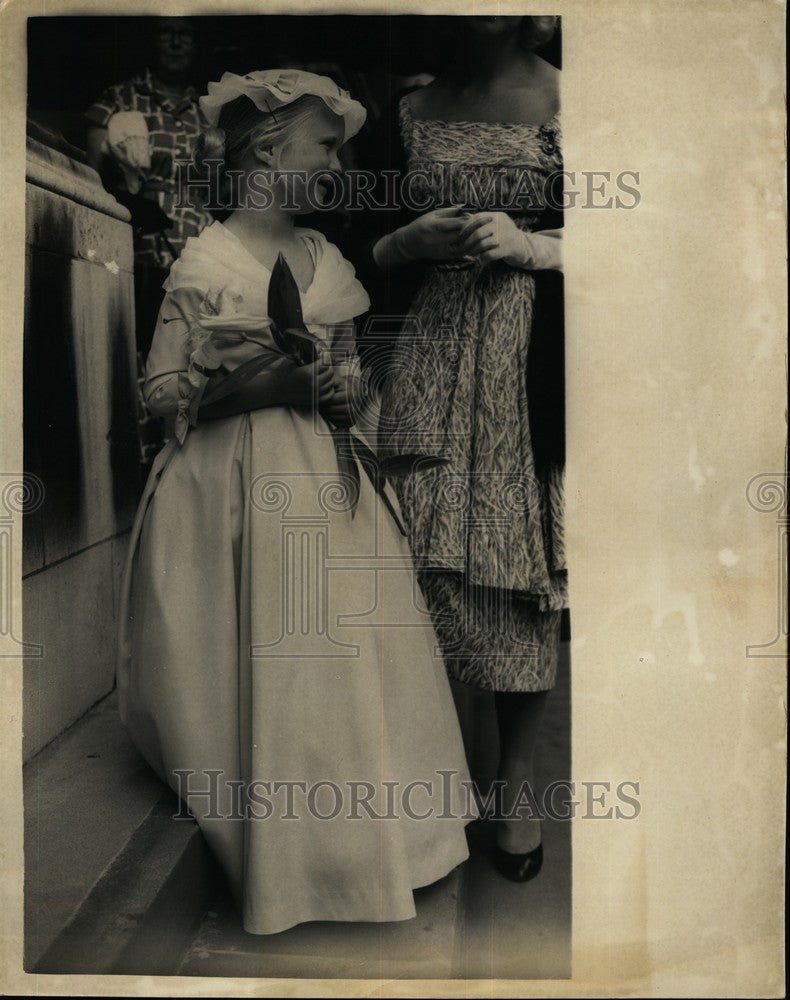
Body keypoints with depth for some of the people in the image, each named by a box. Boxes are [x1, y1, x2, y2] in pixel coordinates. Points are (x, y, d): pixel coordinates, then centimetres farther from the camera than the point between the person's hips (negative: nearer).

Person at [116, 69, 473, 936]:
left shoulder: (325, 258, 11)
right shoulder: (207, 260, -7)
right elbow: (161, 391, -8)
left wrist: (343, 387, -2)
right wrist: (258, 380, -18)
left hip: (325, 477, 6)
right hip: (241, 488, -5)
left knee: (356, 648, 7)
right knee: (265, 665, 1)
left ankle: (364, 832, 28)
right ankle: (280, 847, 24)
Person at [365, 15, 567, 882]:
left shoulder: (561, 98, 10)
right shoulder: (410, 114, 16)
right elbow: (373, 251, 18)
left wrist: (530, 243, -10)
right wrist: (410, 240, -3)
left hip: (528, 363, -1)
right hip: (429, 359, 2)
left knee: (519, 570, -2)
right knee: (422, 562, -4)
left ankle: (517, 789, 11)